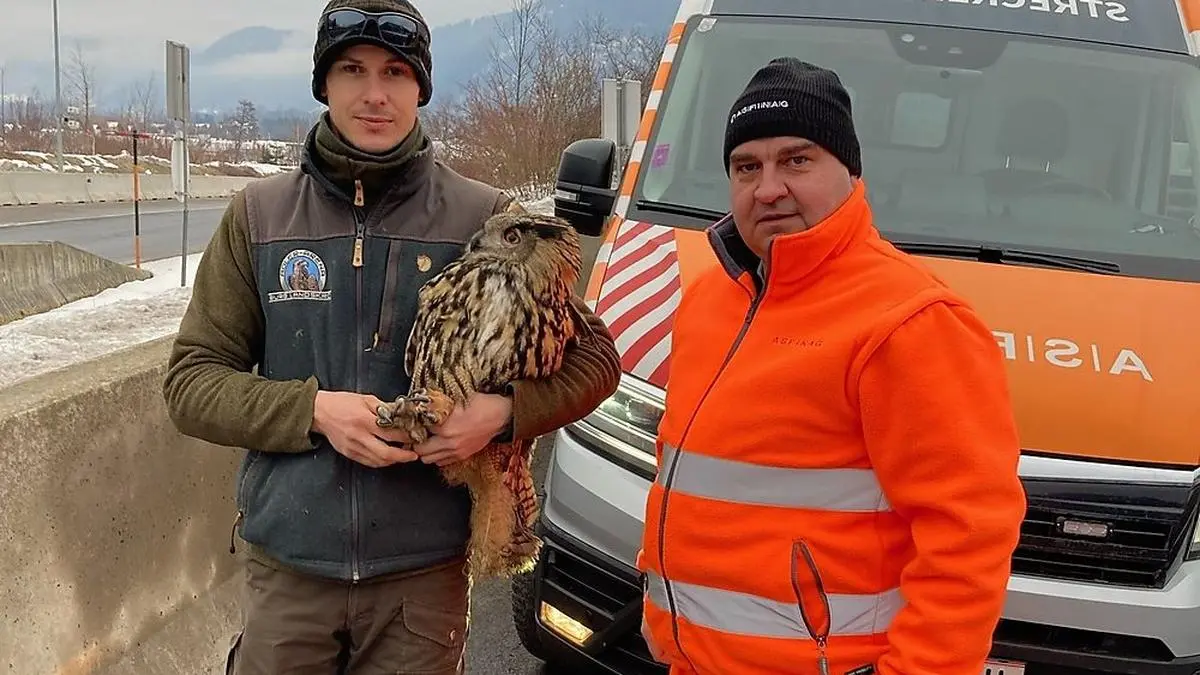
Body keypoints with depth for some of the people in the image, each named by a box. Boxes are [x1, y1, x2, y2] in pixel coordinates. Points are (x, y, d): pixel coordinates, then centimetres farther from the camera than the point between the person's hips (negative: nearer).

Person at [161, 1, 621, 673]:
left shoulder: (485, 218, -3)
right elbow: (191, 381, 1)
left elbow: (595, 357, 2)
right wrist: (314, 410, -15)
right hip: (287, 568, 1)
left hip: (425, 573, -1)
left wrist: (505, 411, -17)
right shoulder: (260, 215, 1)